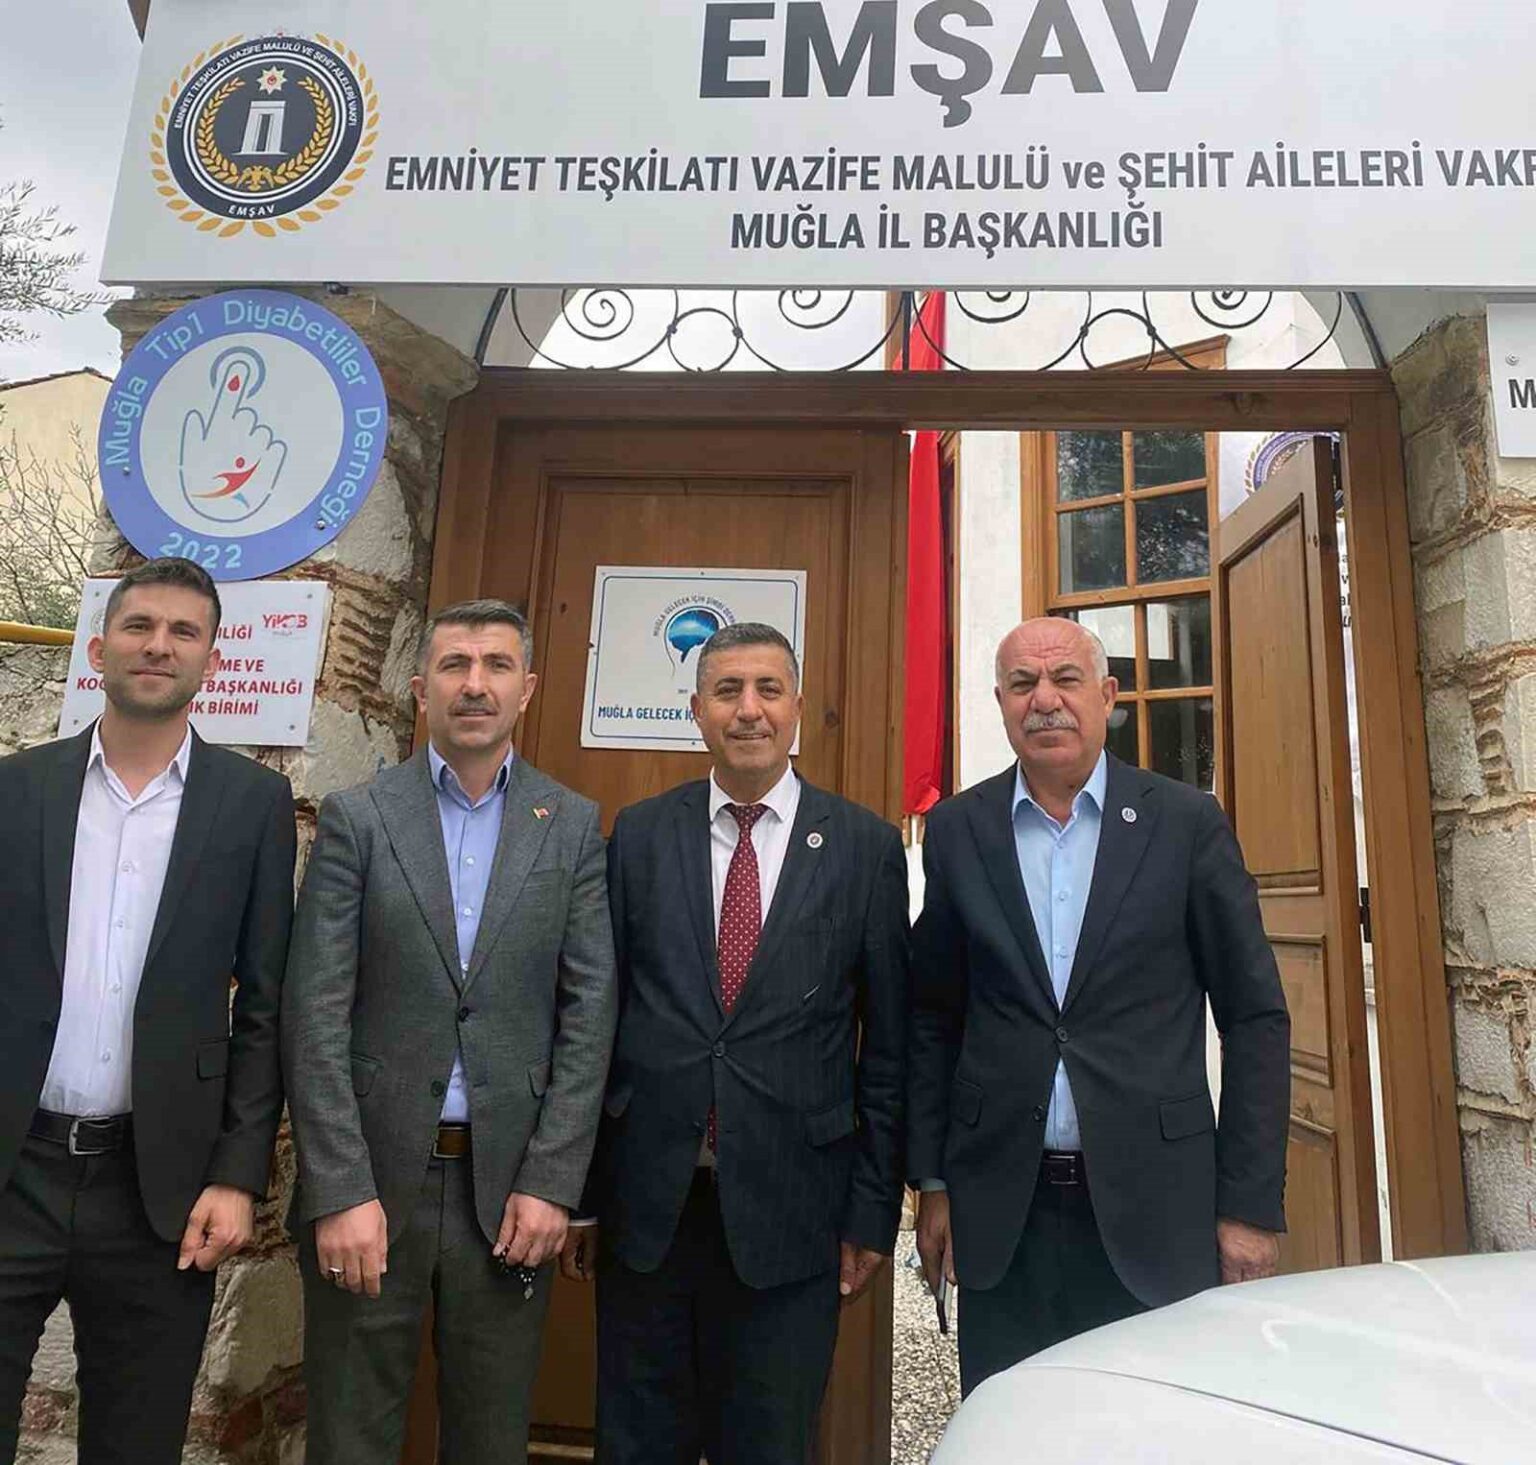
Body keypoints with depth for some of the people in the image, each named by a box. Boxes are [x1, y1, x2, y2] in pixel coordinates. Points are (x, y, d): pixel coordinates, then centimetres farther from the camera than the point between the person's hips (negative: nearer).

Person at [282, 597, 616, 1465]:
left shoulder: (573, 827, 2)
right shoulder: (356, 819, -1)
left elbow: (589, 1015, -1)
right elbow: (316, 1017, -5)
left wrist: (551, 1183, -6)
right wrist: (341, 1191, -10)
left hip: (511, 1179, 1)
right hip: (369, 1174, 0)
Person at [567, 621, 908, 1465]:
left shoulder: (865, 847, -3)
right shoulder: (638, 835, 1)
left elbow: (887, 1044, 0)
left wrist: (873, 1210, 0)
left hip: (790, 1209, -1)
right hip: (645, 1202, 1)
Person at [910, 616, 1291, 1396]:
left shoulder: (1186, 822, -3)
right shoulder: (957, 829, 0)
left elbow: (1254, 1017, -1)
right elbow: (934, 1017, 5)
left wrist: (1252, 1205, -4)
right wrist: (932, 1182, 4)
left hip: (1156, 1210, -1)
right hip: (1001, 1213, 1)